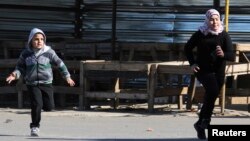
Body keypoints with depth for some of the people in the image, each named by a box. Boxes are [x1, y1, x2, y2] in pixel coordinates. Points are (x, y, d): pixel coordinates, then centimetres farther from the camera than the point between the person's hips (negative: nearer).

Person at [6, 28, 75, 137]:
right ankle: (34, 127, -1)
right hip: (32, 84, -1)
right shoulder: (26, 54, -1)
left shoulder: (49, 52, -3)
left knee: (49, 106, -5)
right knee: (36, 104, -17)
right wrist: (15, 74, -11)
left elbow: (59, 64, 5)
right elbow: (20, 66, 9)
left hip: (46, 83, 1)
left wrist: (67, 76, 4)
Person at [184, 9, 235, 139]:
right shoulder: (200, 34, -6)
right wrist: (192, 63, -2)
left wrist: (223, 54, -35)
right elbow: (188, 48, 11)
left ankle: (200, 124, 27)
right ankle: (206, 119, -14)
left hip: (218, 71, 2)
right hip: (203, 70, -2)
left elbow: (232, 56, -13)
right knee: (213, 90, -28)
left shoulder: (224, 36, -6)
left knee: (211, 96, 8)